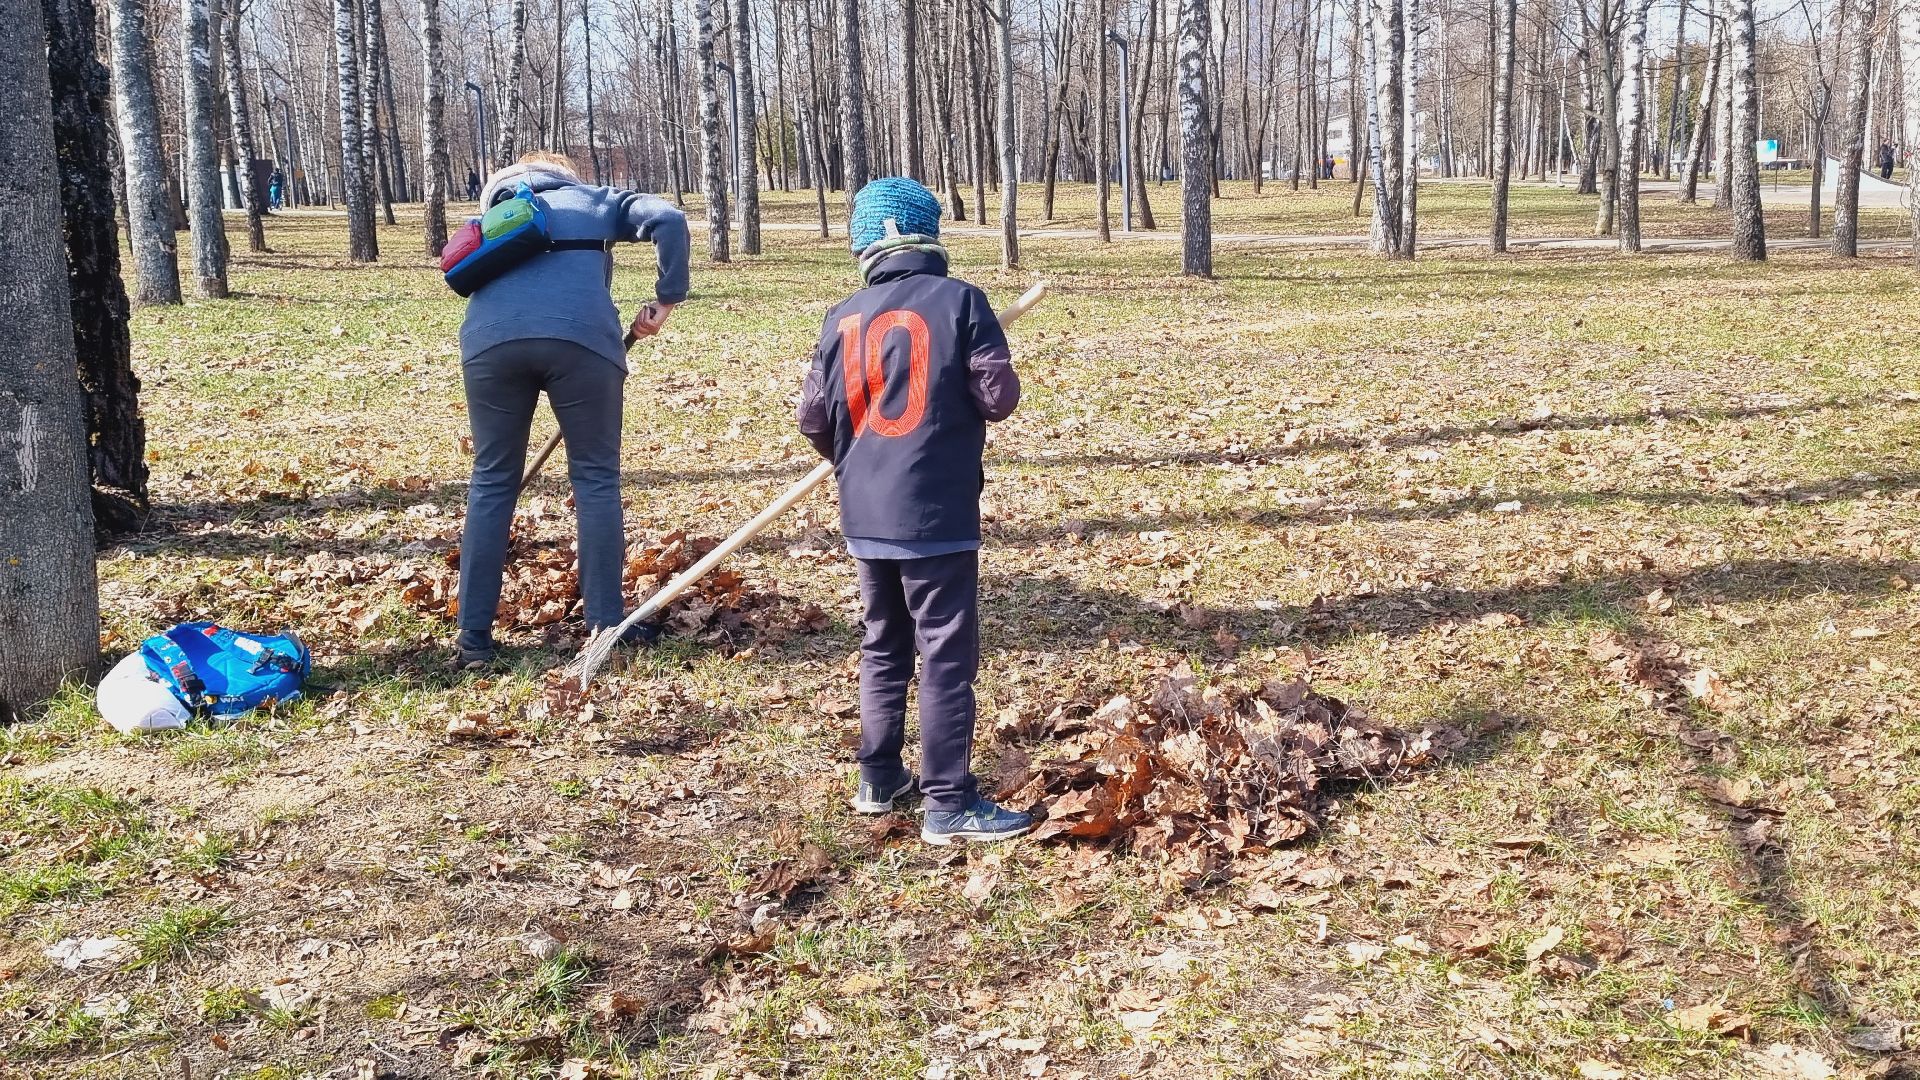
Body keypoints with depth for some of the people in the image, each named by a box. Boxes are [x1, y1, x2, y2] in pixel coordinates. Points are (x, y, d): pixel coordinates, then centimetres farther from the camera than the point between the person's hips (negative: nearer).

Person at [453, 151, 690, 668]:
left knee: (491, 481, 13)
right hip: (578, 335, -2)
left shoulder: (495, 212, 38)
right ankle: (606, 625, 12)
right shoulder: (598, 201, 29)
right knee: (596, 478, 10)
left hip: (490, 338, 2)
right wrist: (666, 299, 15)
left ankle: (474, 637, 14)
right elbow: (669, 219, 10)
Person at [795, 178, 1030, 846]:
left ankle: (879, 778, 28)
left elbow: (813, 420, 8)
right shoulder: (958, 300, -7)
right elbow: (999, 397, -11)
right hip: (937, 514, -5)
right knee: (947, 658, 1)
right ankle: (948, 807, 3)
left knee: (883, 646, 20)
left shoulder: (843, 318, 5)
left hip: (864, 516, 5)